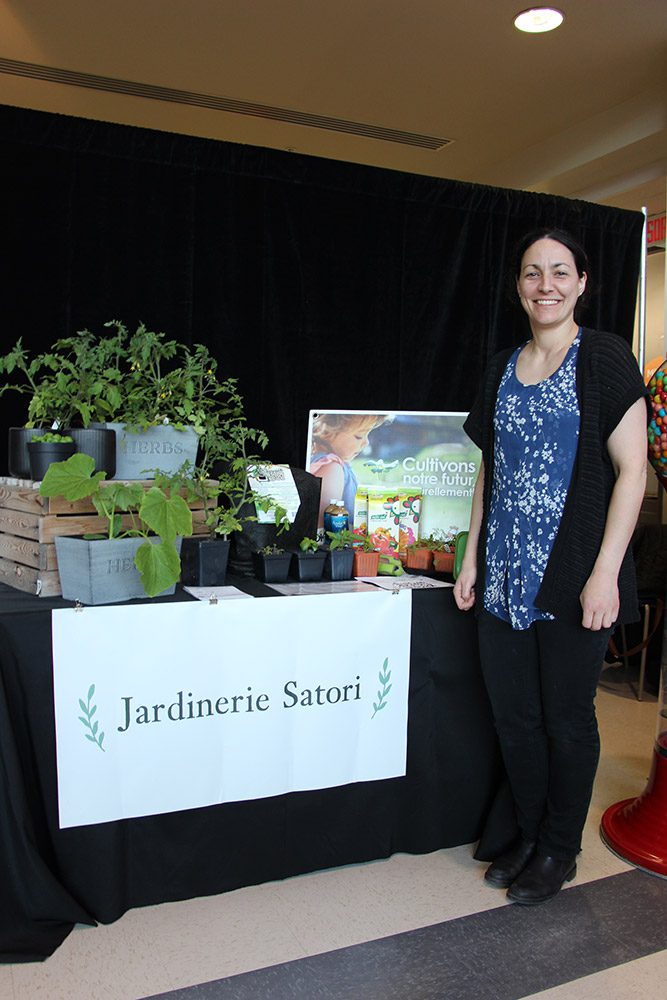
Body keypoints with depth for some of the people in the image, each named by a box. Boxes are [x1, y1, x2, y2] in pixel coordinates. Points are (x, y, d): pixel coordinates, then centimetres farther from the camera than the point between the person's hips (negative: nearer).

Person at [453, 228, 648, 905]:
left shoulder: (605, 360, -4)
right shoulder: (502, 369, 12)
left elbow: (631, 469, -8)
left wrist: (604, 572, -15)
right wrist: (472, 559, 11)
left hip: (572, 577, -5)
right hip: (505, 576, 5)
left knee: (566, 718, 7)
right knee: (513, 715, 11)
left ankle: (559, 849, 27)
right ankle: (528, 835, 31)